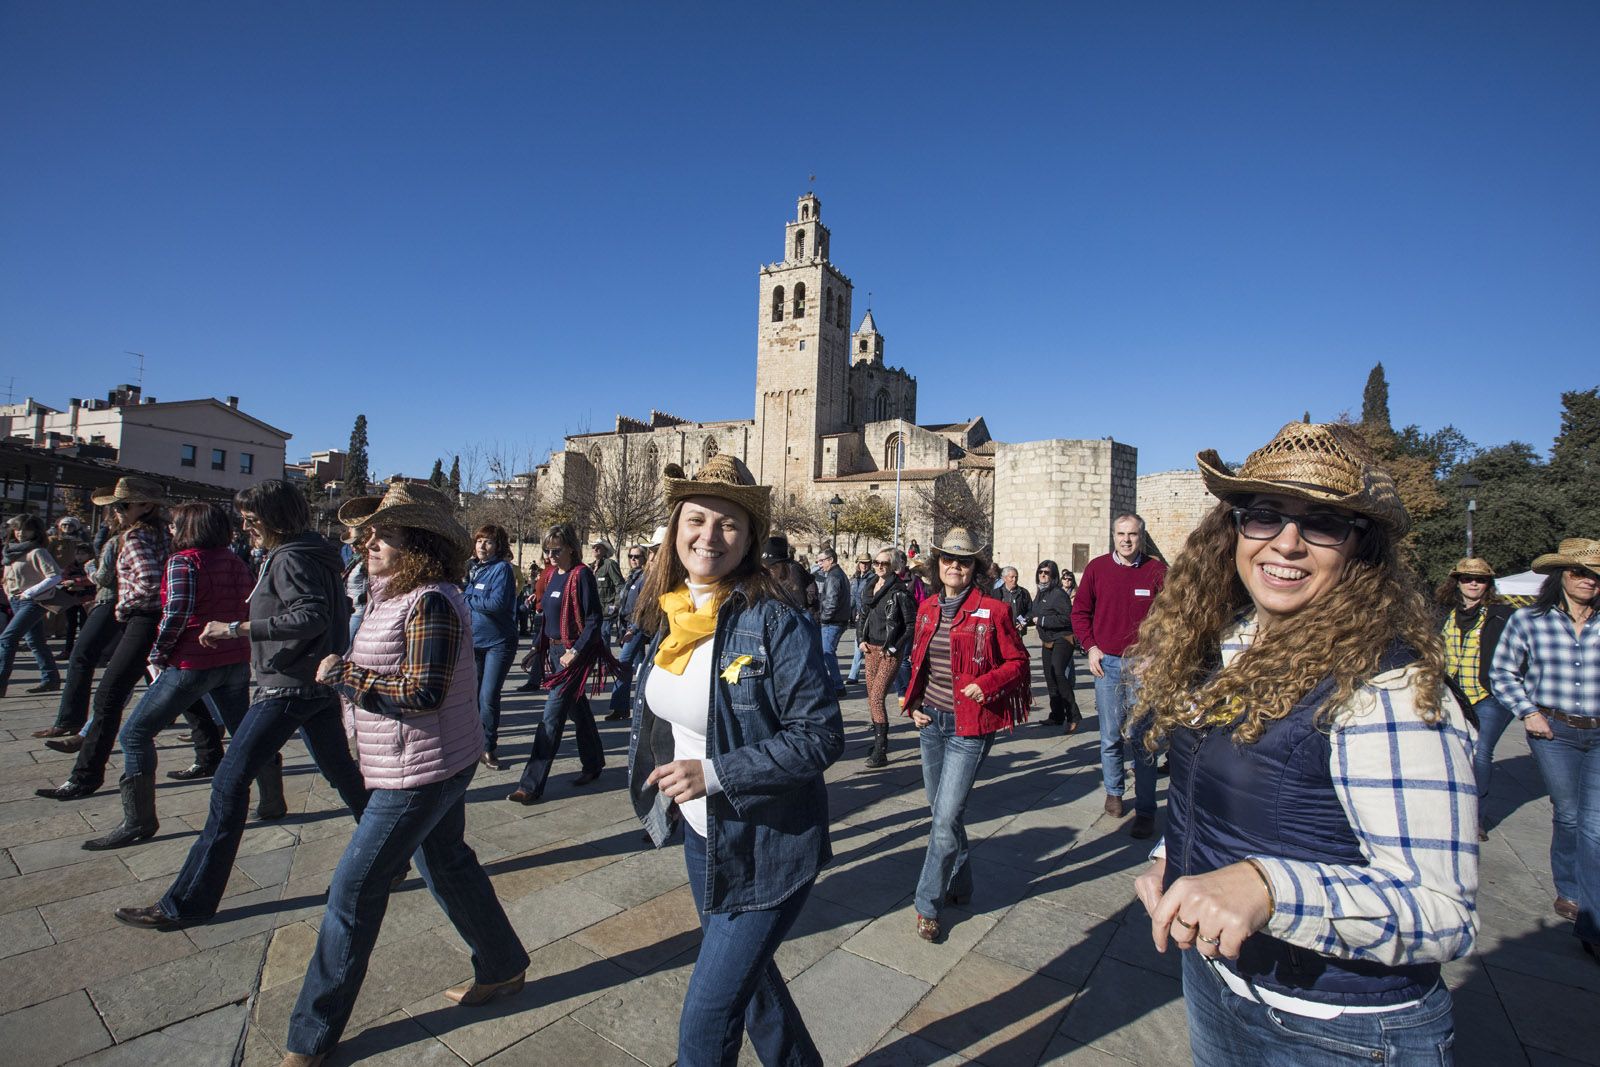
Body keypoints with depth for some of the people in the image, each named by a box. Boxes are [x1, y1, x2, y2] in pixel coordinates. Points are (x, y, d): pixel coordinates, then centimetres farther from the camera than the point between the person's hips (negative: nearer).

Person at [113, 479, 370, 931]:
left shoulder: (290, 559, -15)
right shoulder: (314, 555, 14)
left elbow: (311, 615, -29)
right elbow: (330, 613, 19)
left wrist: (235, 629, -26)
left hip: (287, 687, -10)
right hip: (318, 683, 10)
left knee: (230, 782, -3)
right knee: (343, 775, 17)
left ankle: (189, 902, 5)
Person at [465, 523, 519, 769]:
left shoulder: (502, 568, -11)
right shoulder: (472, 568, 8)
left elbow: (497, 603, -22)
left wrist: (467, 599, -12)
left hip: (498, 641, -6)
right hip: (472, 640, 6)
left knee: (489, 697, -5)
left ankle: (488, 747, 9)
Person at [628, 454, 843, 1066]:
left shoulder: (775, 622, -23)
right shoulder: (669, 615, -1)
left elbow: (821, 735, -23)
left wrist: (715, 773, -27)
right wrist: (659, 777, 6)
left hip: (766, 847, -7)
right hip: (701, 835, 8)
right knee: (745, 971, 28)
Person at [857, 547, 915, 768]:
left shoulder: (900, 591, -10)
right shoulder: (870, 588, 10)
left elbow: (912, 624, -10)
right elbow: (862, 617, 20)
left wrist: (895, 647, -13)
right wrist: (860, 640, 5)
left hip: (890, 652, -7)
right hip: (870, 649, 7)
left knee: (876, 698, -12)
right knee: (872, 698, 12)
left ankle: (880, 752, -6)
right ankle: (879, 740, 27)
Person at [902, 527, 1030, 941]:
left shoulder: (992, 610, -11)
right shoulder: (928, 608, 6)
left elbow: (1017, 662, -5)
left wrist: (985, 685, -21)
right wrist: (914, 703, 6)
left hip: (970, 725, -6)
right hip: (931, 721, 6)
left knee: (946, 818, -6)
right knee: (940, 811, 18)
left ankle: (928, 904, 12)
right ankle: (960, 885, 39)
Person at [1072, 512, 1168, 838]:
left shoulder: (1156, 570, -1)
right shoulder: (1097, 567, 3)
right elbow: (1080, 610, 9)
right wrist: (1090, 647, 1)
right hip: (1107, 663, 1)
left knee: (1143, 739, 0)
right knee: (1111, 737, 10)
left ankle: (1145, 810, 9)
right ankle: (1114, 792, 30)